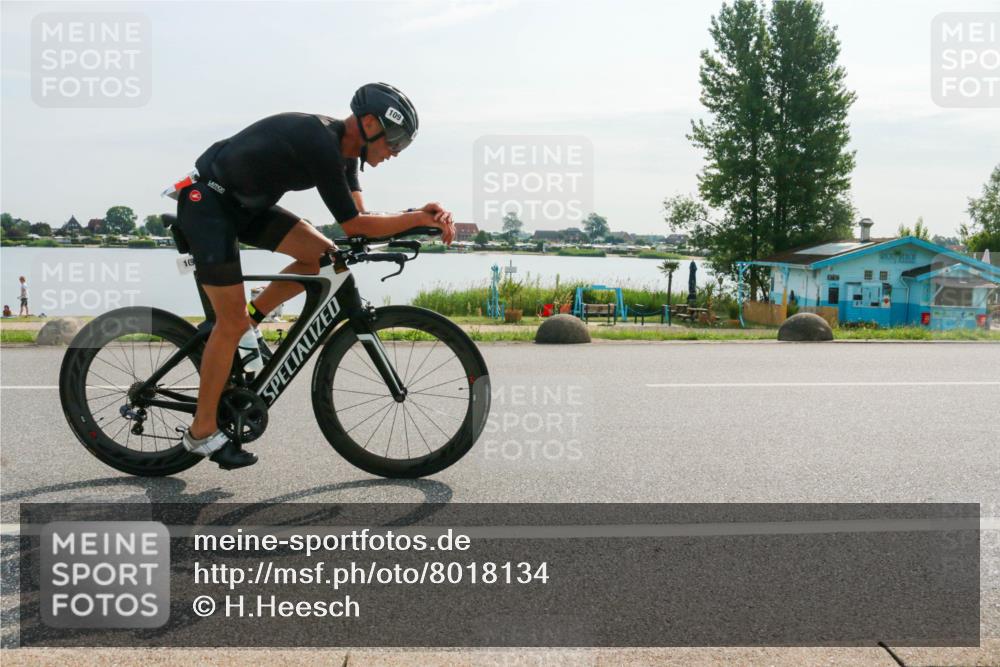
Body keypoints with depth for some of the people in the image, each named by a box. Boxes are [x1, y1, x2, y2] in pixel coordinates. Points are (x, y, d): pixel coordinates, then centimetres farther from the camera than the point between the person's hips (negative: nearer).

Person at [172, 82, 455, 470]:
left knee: (324, 256, 0)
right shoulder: (321, 144, -27)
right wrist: (419, 219, -20)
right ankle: (202, 432, 6)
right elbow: (353, 225, -25)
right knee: (232, 321, -8)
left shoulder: (343, 146, 1)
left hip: (245, 203, 9)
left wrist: (421, 216, -12)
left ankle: (249, 318, 13)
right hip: (206, 201, -9)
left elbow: (358, 221, -1)